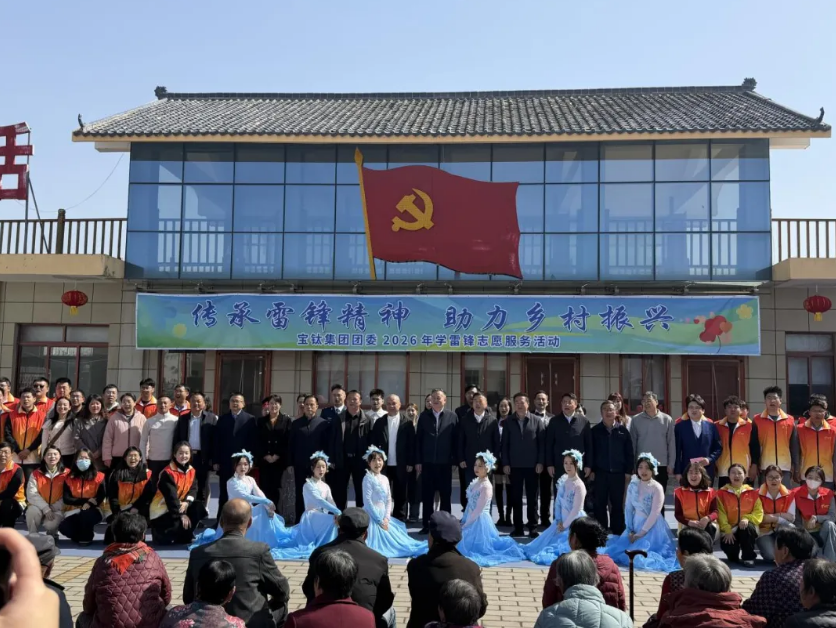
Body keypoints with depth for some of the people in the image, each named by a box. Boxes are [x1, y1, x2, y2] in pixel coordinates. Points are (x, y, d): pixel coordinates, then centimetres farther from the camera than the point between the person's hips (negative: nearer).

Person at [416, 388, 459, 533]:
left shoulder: (452, 416, 0)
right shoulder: (424, 416, 5)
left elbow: (455, 440, 0)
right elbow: (418, 439, 4)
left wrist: (454, 460, -4)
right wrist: (418, 461, 0)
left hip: (445, 463, -1)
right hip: (427, 463, 1)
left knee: (445, 495, 6)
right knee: (427, 495, 6)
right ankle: (426, 524, 14)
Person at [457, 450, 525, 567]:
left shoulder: (486, 486, -22)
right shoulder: (475, 482, 5)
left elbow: (479, 510, -21)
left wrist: (465, 524, -15)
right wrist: (463, 520, 9)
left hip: (479, 521, -9)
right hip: (471, 520, 9)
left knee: (474, 548, -5)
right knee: (463, 544, 18)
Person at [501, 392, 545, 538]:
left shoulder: (537, 421, 2)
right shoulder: (509, 422, 6)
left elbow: (542, 443, 0)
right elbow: (505, 444, 4)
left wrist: (540, 462, -7)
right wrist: (505, 463, -3)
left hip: (532, 465, -1)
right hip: (514, 465, 1)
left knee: (532, 498, 4)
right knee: (516, 498, 5)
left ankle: (533, 528, 10)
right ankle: (518, 527, 12)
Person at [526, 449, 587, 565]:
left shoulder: (579, 486, -22)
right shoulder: (562, 480, 0)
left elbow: (576, 510, -21)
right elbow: (558, 502, 4)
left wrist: (564, 525, -12)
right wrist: (559, 521, -4)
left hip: (574, 524, -8)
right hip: (562, 521, 8)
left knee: (561, 547, -12)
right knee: (547, 543, 15)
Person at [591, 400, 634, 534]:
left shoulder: (623, 430, 4)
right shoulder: (595, 430, 3)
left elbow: (629, 452, 4)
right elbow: (590, 452, 3)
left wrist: (628, 471, 0)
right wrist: (591, 470, -2)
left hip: (618, 473, 0)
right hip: (600, 473, 0)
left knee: (618, 504, 6)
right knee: (600, 504, 4)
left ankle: (617, 532, 14)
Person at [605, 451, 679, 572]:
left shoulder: (657, 488, -14)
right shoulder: (633, 485, 1)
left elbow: (654, 513, -17)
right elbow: (628, 508, 3)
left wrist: (641, 533, -17)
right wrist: (630, 530, -6)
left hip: (651, 528, -6)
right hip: (636, 525, 6)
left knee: (641, 557, -20)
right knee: (615, 551, -1)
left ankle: (654, 559, 11)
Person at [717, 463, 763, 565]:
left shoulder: (752, 492, 6)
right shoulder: (722, 493, 1)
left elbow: (759, 512, -1)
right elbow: (721, 513, -6)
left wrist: (747, 518, -20)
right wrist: (727, 530, -18)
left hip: (746, 526, 1)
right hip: (730, 529, -1)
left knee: (747, 528, -35)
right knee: (730, 550, -26)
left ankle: (749, 557, -15)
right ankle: (734, 556, 16)